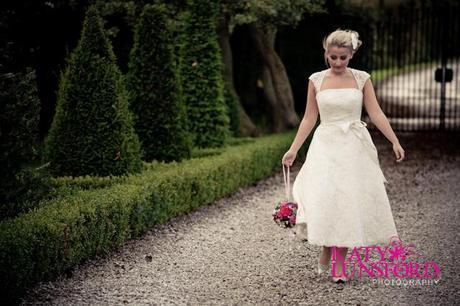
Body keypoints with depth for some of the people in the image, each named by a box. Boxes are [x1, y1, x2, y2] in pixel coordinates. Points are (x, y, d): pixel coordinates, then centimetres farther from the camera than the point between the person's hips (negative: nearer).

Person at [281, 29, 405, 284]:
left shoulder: (362, 79, 1)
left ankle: (340, 262, 8)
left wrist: (395, 142, -9)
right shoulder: (316, 80, 3)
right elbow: (309, 119, 7)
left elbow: (376, 113, 0)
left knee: (349, 202, -1)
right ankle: (326, 250, 14)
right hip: (325, 146, 0)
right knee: (323, 201, -10)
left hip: (354, 147, 0)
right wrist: (293, 150, 4)